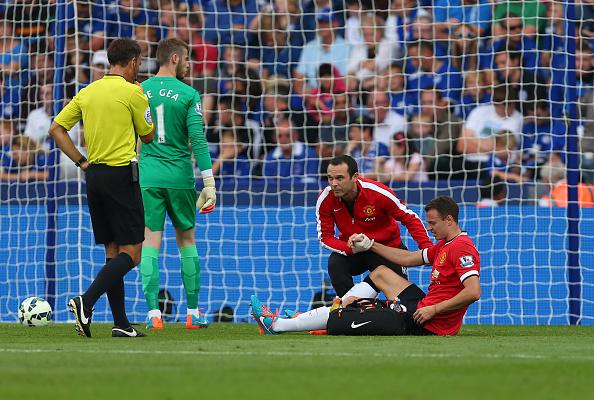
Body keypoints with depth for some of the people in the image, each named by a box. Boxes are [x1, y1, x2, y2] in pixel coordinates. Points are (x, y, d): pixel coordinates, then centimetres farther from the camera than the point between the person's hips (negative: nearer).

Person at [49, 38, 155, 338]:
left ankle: (121, 324, 7)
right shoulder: (132, 92, -8)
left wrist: (81, 162, 10)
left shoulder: (87, 92, 11)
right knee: (130, 253, -5)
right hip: (121, 174, -7)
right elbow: (148, 136, 1)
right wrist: (148, 110, 19)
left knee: (113, 252, 10)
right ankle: (85, 302, -23)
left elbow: (56, 128, 9)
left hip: (94, 176, 7)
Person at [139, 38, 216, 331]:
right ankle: (193, 313, 14)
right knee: (187, 240, 11)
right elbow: (198, 140, -10)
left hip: (147, 177, 1)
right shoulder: (188, 94, -5)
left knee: (151, 243, 0)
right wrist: (209, 184, -8)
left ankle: (153, 313, -10)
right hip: (180, 176, -1)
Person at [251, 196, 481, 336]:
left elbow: (473, 291, -28)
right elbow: (408, 258, 24)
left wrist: (434, 309, -26)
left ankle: (277, 325, 7)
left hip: (430, 324, -10)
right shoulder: (445, 245, 16)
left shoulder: (462, 248, -16)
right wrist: (368, 245, 21)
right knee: (381, 273, 25)